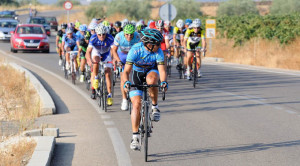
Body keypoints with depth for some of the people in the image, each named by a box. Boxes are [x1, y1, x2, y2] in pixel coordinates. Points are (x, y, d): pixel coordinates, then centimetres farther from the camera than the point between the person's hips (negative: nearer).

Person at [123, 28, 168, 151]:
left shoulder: (158, 52, -25)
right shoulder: (135, 50, -30)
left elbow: (161, 70, -30)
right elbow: (126, 71, -30)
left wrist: (163, 81, -50)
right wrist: (126, 82, -50)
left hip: (151, 71, 1)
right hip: (137, 73, -1)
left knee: (151, 80, -38)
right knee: (136, 104, -13)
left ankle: (155, 107, -13)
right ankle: (135, 136, -5)